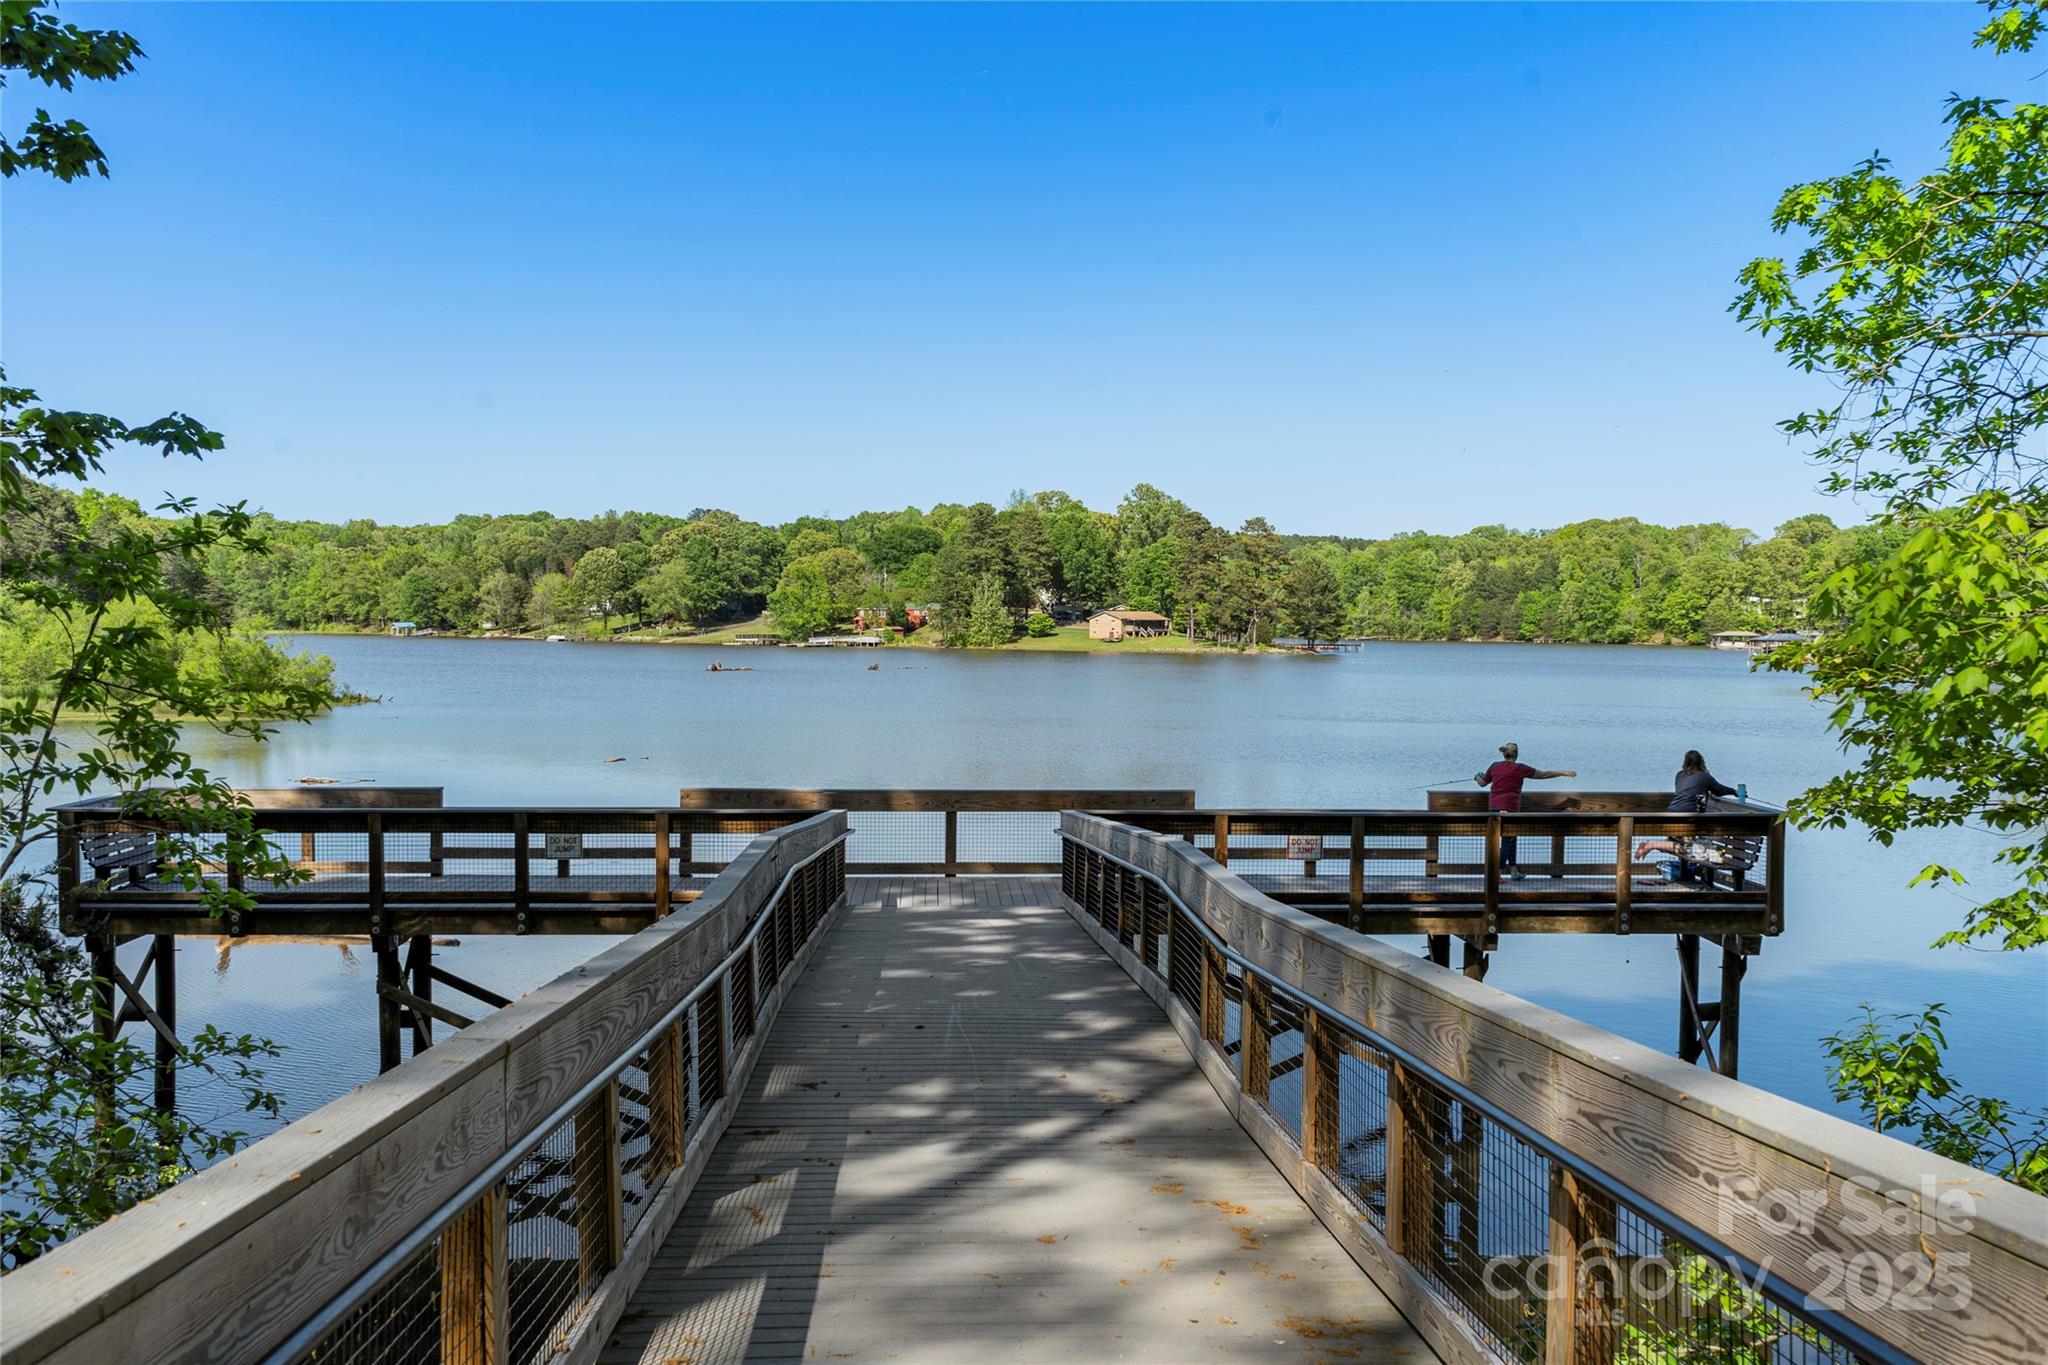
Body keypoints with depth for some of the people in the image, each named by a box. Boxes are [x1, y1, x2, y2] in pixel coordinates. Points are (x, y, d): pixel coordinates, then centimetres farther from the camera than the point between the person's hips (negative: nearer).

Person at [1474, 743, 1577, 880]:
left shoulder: (1494, 767, 6)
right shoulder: (1519, 768, -6)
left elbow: (1483, 783, 18)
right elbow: (1543, 775, -1)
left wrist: (1477, 777, 40)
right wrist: (1562, 772, 8)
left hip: (1494, 807, 6)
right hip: (1509, 808, -6)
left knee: (1510, 839, 18)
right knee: (1507, 841, -2)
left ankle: (1513, 871, 25)